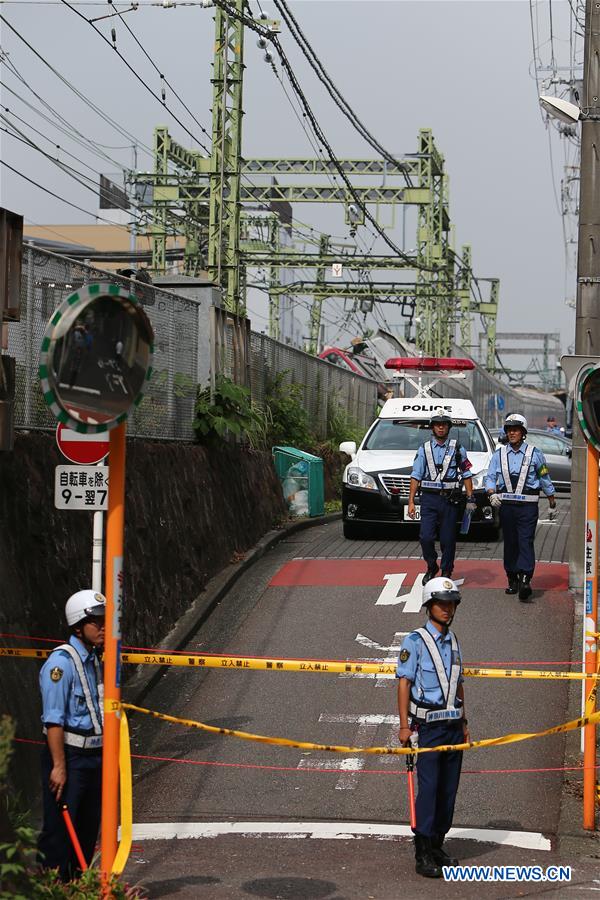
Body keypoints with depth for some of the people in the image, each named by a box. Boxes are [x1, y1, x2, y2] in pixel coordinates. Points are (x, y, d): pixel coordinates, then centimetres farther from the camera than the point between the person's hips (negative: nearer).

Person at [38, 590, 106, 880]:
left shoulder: (95, 660, 12)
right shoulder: (61, 662, -15)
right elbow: (53, 720, -19)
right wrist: (59, 766, -23)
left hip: (95, 755, 9)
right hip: (70, 757, -9)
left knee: (88, 829, 14)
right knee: (59, 830, -6)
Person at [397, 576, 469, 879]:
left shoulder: (453, 642, 14)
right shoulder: (415, 641, -6)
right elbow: (404, 683, -9)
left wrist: (464, 724, 18)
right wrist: (404, 725, -15)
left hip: (453, 725, 7)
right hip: (429, 725, -6)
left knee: (449, 790, 8)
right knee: (429, 788, -9)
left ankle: (437, 846, 18)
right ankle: (423, 855, -7)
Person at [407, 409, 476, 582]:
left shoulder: (457, 449, 8)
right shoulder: (424, 449, 9)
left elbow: (466, 475, 9)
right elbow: (415, 476, 6)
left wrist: (470, 499, 1)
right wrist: (411, 501, -1)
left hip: (449, 499, 0)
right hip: (429, 498, 0)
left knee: (448, 539, 1)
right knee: (426, 537, -7)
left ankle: (446, 572, 14)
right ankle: (431, 568, 14)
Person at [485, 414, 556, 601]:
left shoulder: (534, 454, 5)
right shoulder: (499, 454, 10)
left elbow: (545, 480, 11)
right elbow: (490, 478, 7)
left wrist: (552, 505, 13)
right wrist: (492, 494, -14)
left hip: (527, 506, -3)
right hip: (506, 506, 3)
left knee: (526, 542, -12)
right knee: (510, 543, 7)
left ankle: (525, 581, -21)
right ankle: (512, 580, 17)